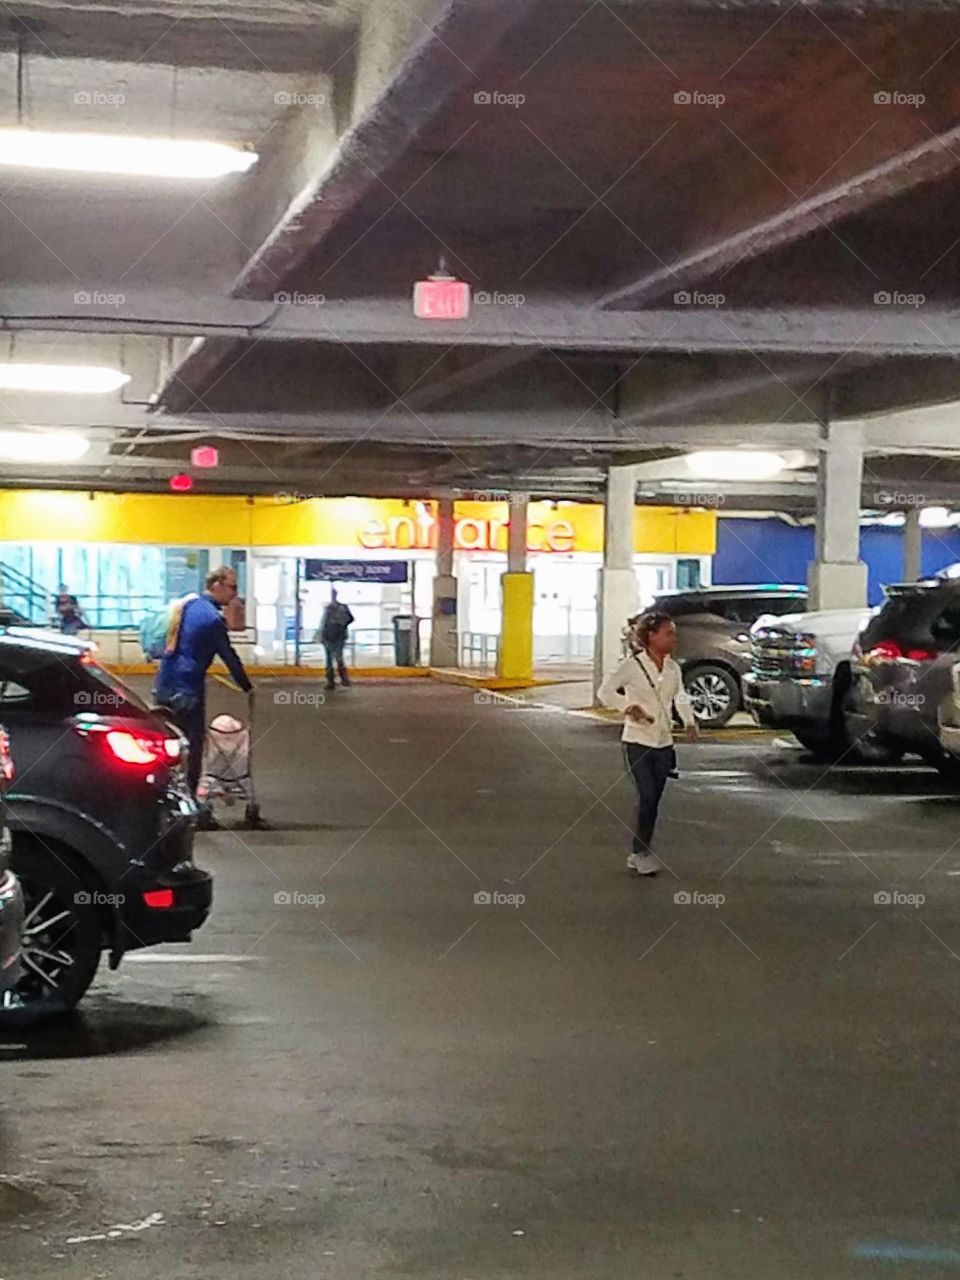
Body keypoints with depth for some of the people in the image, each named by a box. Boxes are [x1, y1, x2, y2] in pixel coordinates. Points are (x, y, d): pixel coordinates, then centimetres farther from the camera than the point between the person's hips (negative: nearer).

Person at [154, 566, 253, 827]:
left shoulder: (188, 603, 10)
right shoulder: (211, 618, -15)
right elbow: (230, 657, -10)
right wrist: (248, 687, 2)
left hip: (165, 686, 8)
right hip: (187, 690, -8)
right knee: (192, 747, 1)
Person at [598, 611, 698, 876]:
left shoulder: (673, 668, 6)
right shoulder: (632, 665, -10)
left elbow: (680, 697, -2)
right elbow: (606, 691, -13)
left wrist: (689, 722, -19)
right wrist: (628, 707, -28)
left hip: (664, 743, 5)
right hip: (638, 742, -5)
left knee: (654, 800, 9)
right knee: (647, 797, -11)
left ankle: (641, 854, 20)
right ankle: (642, 853, 2)